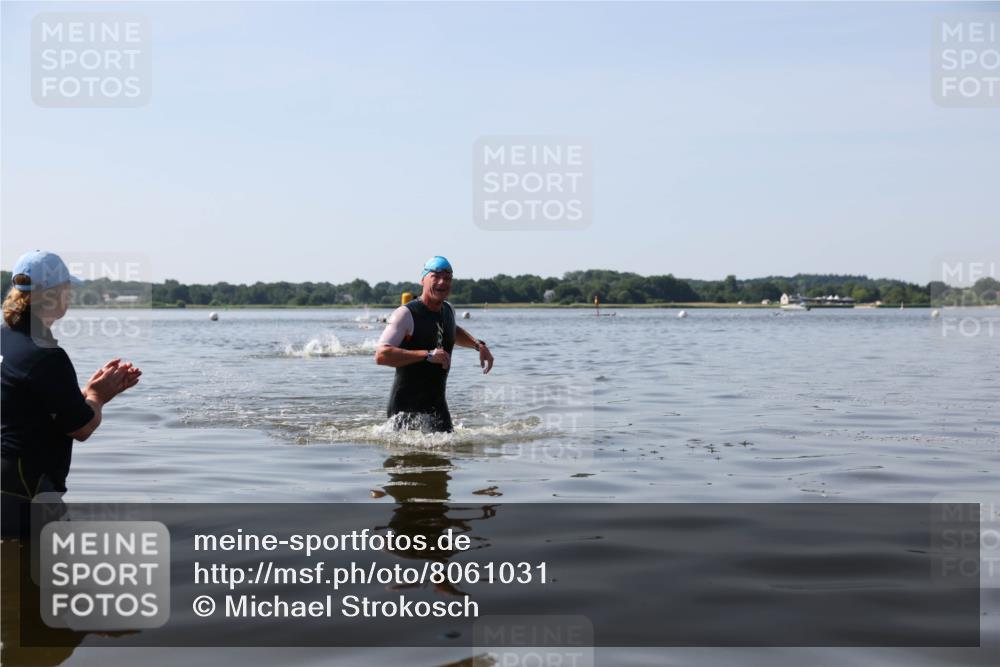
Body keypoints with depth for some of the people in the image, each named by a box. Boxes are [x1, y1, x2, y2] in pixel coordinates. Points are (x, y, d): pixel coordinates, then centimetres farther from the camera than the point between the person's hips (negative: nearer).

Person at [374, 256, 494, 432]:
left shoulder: (448, 311, 8)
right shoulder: (406, 314, -15)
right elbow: (381, 355, -28)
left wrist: (478, 345, 17)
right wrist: (427, 355, -32)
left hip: (438, 405, 7)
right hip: (407, 409, -7)